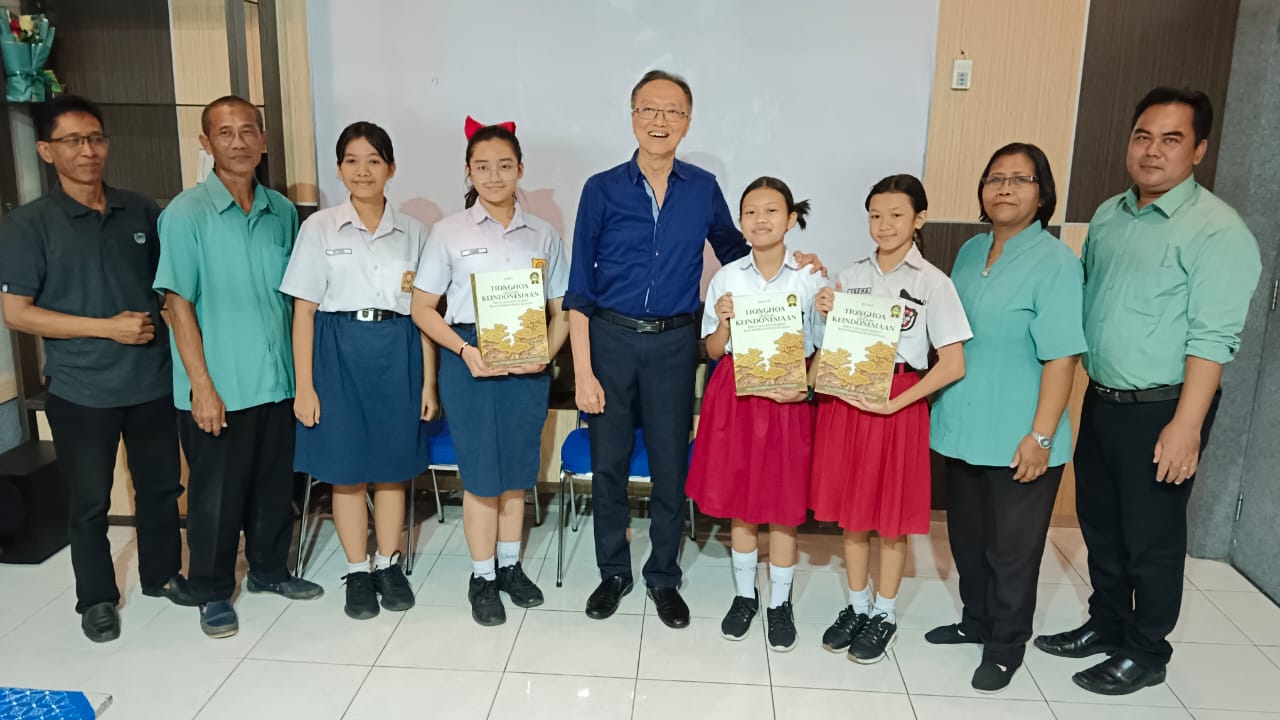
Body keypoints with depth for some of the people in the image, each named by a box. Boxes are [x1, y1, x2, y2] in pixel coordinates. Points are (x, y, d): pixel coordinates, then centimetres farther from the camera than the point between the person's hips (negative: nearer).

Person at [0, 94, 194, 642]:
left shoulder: (141, 211, 4)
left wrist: (158, 319, -3)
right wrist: (108, 327, -16)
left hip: (153, 380, 3)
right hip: (82, 391, -3)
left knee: (162, 484, 15)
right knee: (89, 501, 9)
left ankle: (162, 573, 35)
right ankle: (96, 598, 28)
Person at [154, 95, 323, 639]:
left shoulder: (282, 212, 6)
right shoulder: (186, 214, -8)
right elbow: (178, 304, -10)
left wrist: (303, 369, 9)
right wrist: (202, 385, -14)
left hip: (277, 379, 5)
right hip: (218, 387, -4)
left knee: (274, 484, 16)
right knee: (216, 493, 8)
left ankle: (269, 569, 35)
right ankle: (212, 593, 25)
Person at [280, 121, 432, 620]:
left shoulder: (413, 232, 6)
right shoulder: (319, 228, 0)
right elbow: (303, 310, -1)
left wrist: (428, 381, 3)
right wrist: (304, 386, -6)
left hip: (398, 351, 2)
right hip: (340, 351, -1)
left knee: (393, 467, 9)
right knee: (347, 470, 5)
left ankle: (388, 565, 25)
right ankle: (357, 573, 21)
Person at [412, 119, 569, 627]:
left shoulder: (543, 234, 6)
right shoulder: (449, 232, 0)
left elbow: (563, 310, 8)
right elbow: (423, 308, 0)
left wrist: (546, 354, -10)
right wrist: (465, 350, -14)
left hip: (527, 364, 2)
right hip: (469, 361, -2)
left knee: (517, 472, 12)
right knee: (480, 475, 3)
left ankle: (510, 566, 29)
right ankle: (482, 576, 20)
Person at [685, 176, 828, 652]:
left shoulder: (810, 280, -2)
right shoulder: (726, 278, 2)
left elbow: (823, 349, 1)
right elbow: (713, 350, 5)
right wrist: (723, 322, -14)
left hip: (787, 399, -1)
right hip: (735, 395, 2)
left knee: (785, 504, 6)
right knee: (738, 501, 10)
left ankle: (779, 603, 23)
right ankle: (744, 595, 29)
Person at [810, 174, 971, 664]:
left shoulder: (932, 283, -6)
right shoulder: (851, 277, 6)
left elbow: (953, 365, -9)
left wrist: (896, 402, -16)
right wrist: (824, 316, -8)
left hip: (898, 406, -4)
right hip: (845, 400, 4)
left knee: (892, 514, 7)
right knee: (850, 509, 11)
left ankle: (884, 616, 24)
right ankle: (856, 607, 29)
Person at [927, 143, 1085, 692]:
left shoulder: (1055, 262, -13)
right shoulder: (971, 251, 7)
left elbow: (1061, 358, -17)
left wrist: (1041, 436, -20)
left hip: (1017, 439, -6)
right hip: (962, 429, 7)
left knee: (1011, 547, 9)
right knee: (966, 536, 19)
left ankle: (1006, 646, 27)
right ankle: (976, 621, 40)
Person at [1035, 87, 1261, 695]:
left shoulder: (1216, 231, -14)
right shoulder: (1108, 215, 9)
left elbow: (1212, 338, -19)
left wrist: (1185, 427, -23)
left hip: (1160, 410, -7)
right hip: (1100, 400, 7)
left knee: (1151, 537, 7)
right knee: (1099, 524, 18)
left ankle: (1145, 653, 26)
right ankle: (1105, 627, 38)